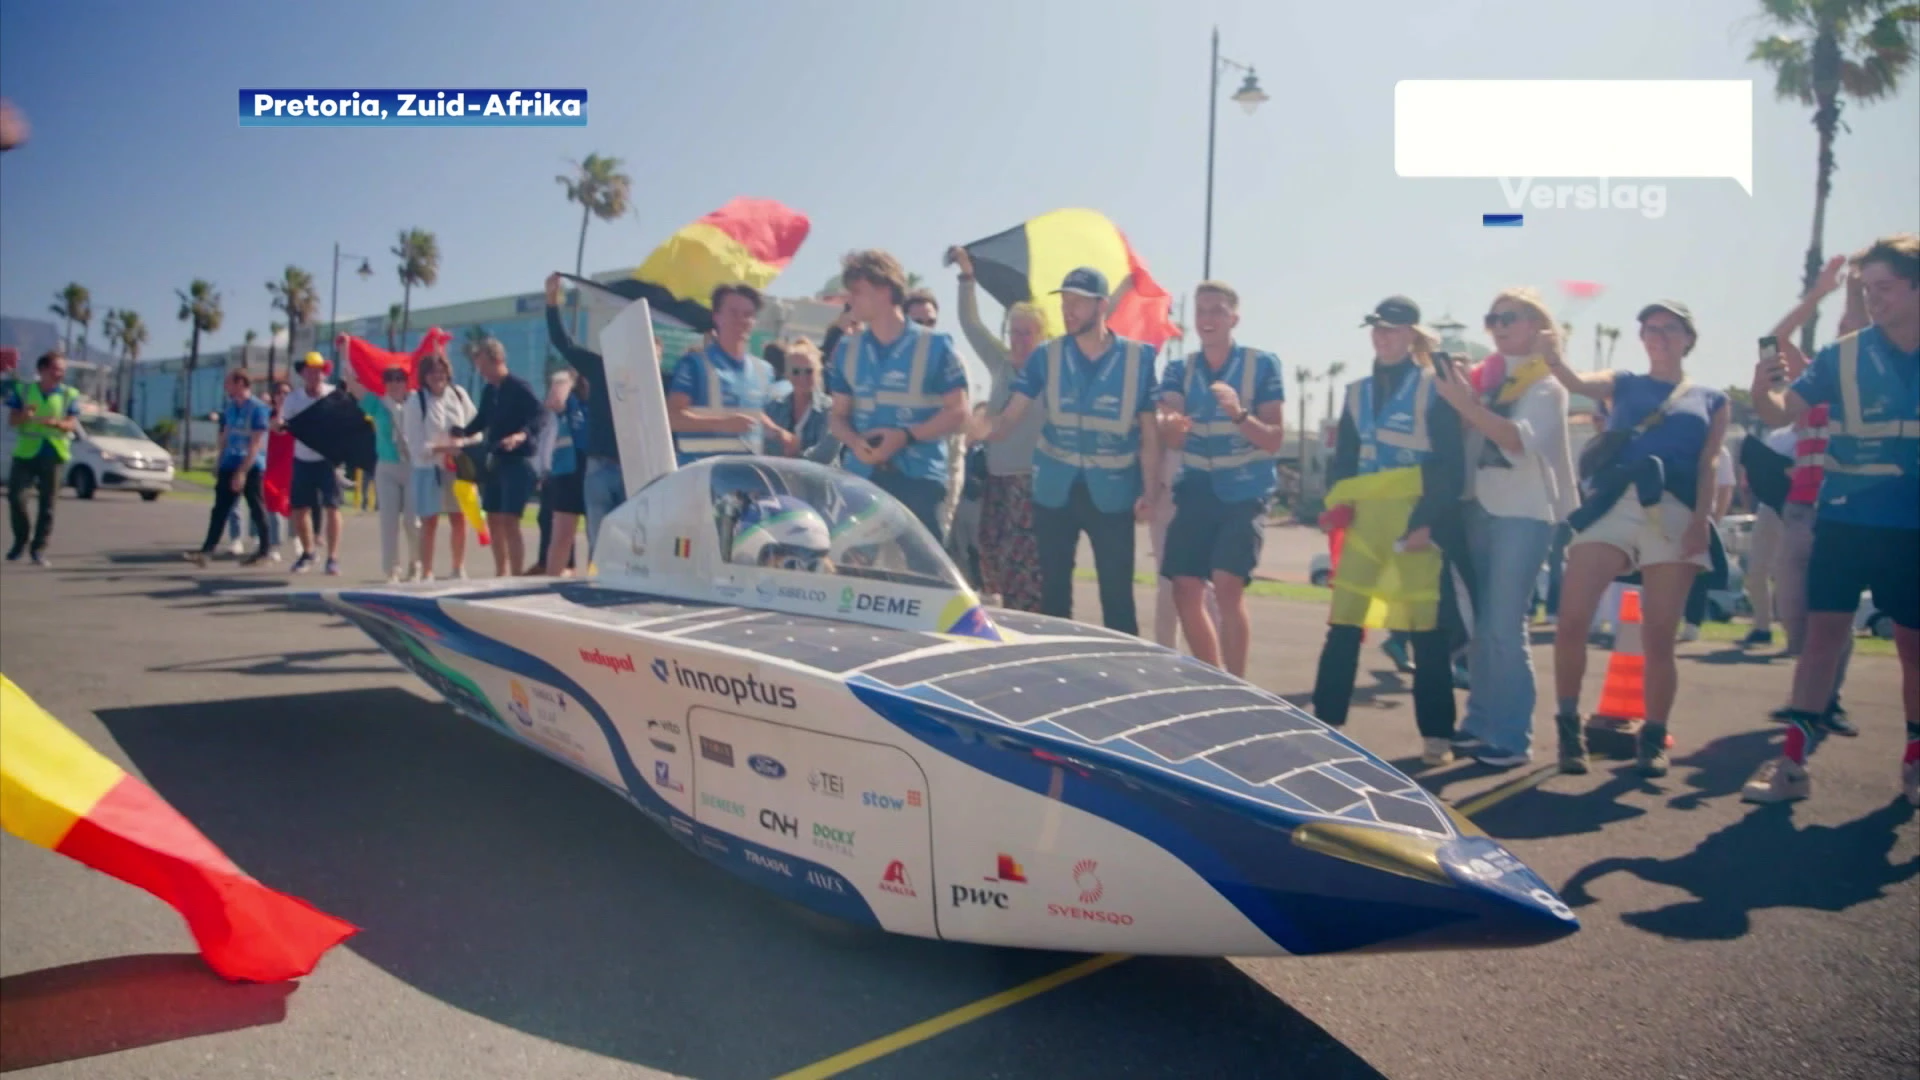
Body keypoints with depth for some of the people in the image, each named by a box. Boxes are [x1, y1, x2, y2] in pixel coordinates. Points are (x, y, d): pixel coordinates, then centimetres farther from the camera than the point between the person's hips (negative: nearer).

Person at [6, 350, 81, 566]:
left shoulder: (69, 394, 4)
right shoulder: (22, 390, 5)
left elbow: (74, 424, -3)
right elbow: (12, 419, 3)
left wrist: (56, 422, -25)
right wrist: (24, 415, -20)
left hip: (54, 455, 0)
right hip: (26, 453, 0)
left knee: (47, 504, 0)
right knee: (15, 496, -7)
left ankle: (39, 549, 7)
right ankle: (22, 539, 15)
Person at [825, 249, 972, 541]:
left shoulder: (934, 345, 0)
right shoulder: (847, 348, 12)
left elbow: (957, 411, -2)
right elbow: (838, 415, 15)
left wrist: (905, 436, -16)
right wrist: (854, 441, -8)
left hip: (919, 478, -4)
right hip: (860, 477, 4)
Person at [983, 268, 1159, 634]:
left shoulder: (1138, 358, -3)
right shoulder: (1046, 356, 1)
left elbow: (1150, 432, 1)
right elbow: (1013, 414, -5)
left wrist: (1149, 491, -6)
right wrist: (984, 432, -27)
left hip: (1112, 492, -2)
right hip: (1055, 489, 2)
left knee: (1117, 593, 0)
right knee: (1054, 589, 11)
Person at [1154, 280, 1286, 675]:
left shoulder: (1262, 365, -3)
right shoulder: (1179, 369, 7)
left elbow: (1275, 440, -7)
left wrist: (1239, 414, -26)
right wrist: (1172, 426, -28)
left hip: (1245, 492, -4)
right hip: (1197, 491, 4)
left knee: (1227, 586, -19)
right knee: (1185, 591, -1)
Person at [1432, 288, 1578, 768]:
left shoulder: (1546, 384, -2)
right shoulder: (1486, 376, 14)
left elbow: (1520, 440, -20)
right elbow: (1463, 432, 8)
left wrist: (1466, 403, -27)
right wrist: (1453, 395, -9)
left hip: (1522, 512, -6)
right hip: (1479, 507, 6)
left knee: (1504, 627, -8)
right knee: (1478, 624, 7)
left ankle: (1512, 737, -1)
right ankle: (1480, 722, 17)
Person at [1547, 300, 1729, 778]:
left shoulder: (1711, 400, 18)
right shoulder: (1623, 385, 19)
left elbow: (1708, 466, 7)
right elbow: (1577, 383, -1)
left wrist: (1702, 521, -7)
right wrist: (1553, 358, -22)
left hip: (1674, 514, 0)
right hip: (1612, 506, 0)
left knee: (1659, 639, 0)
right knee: (1570, 621, -13)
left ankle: (1654, 739, 16)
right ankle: (1570, 726, 3)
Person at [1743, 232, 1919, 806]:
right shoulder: (1843, 355, -1)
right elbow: (1783, 410, -10)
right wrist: (1762, 390, -31)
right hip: (1845, 521, -1)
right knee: (1823, 633, -4)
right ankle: (1792, 760, -2)